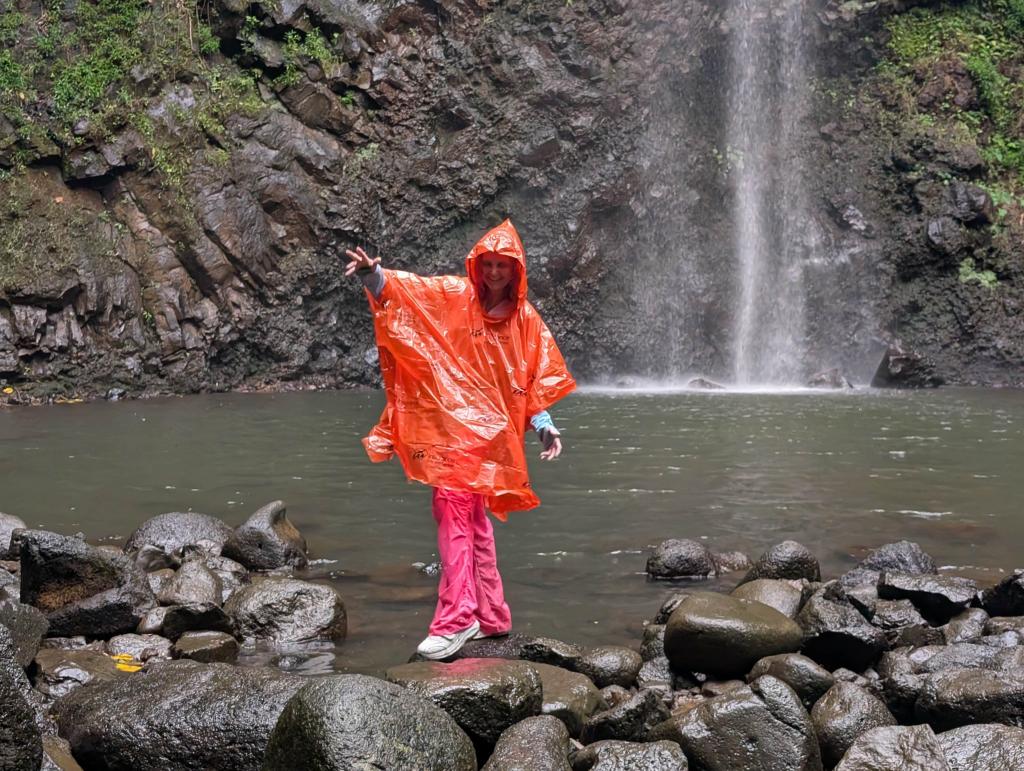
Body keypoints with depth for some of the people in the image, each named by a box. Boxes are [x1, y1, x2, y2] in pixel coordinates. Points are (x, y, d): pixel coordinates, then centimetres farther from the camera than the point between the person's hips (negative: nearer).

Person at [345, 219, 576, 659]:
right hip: (448, 421, 3)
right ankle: (490, 616, 19)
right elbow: (399, 290, -10)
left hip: (486, 429, -3)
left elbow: (537, 382, 8)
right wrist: (372, 274, -31)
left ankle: (456, 619, -17)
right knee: (471, 521, 9)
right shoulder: (452, 296, 3)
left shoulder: (526, 320, 5)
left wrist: (544, 426, -4)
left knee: (455, 511, -15)